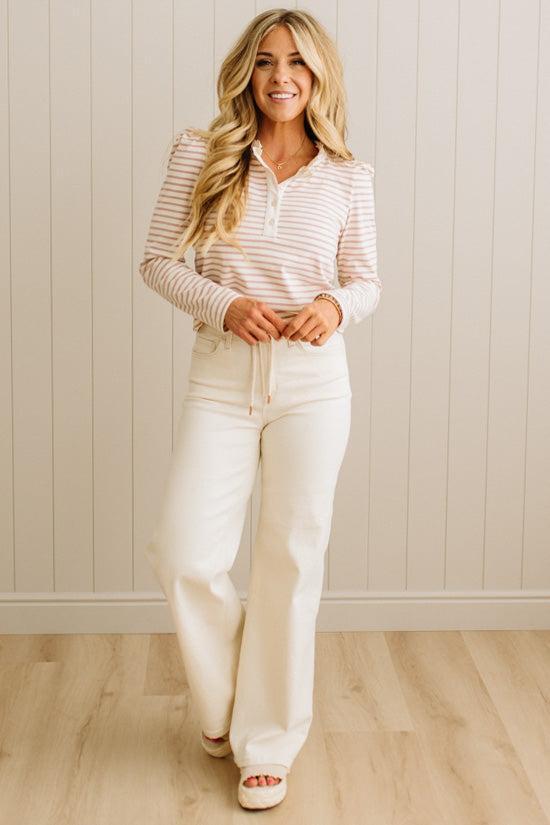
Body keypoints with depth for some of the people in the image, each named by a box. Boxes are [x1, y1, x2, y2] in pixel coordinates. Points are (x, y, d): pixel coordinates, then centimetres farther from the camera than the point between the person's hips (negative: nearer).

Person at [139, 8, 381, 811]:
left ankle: (269, 740, 20)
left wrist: (337, 304, -12)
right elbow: (158, 260, 2)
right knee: (183, 554, -6)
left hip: (313, 382, 0)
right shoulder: (202, 152, 1)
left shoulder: (349, 175, 3)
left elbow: (368, 279, 11)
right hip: (222, 380, 0)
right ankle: (225, 699, 25)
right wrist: (224, 304, -15)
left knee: (292, 559, 5)